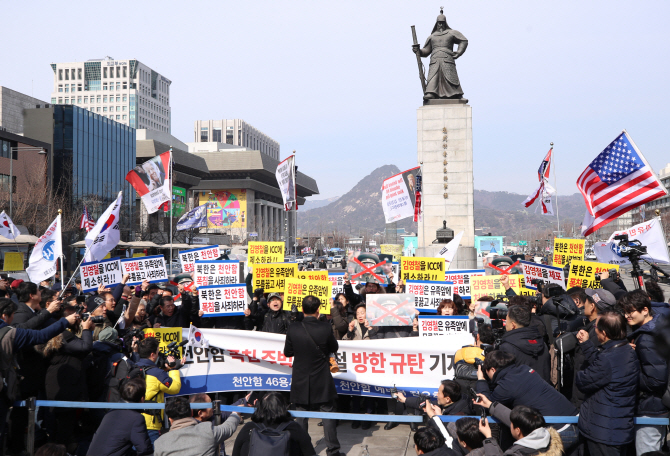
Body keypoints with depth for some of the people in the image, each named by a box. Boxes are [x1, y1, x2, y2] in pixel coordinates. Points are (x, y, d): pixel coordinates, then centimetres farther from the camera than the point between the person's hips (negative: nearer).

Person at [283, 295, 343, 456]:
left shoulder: (293, 330, -14)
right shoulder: (326, 328, -16)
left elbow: (287, 352, -1)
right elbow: (334, 348, 0)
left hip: (301, 382, 1)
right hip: (323, 382, -1)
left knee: (301, 418, 14)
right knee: (328, 416, 10)